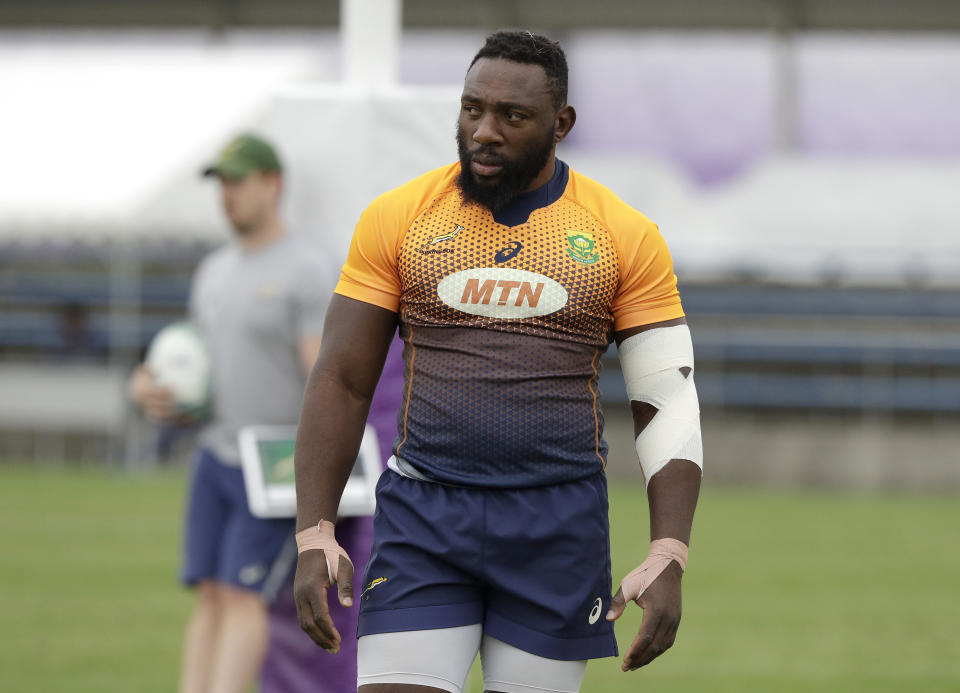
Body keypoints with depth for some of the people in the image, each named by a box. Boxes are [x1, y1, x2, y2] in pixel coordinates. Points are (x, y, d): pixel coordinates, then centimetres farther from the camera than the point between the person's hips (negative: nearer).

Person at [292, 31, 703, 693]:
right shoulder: (398, 216, 3)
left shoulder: (625, 235, 2)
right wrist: (315, 535, -4)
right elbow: (341, 382, 5)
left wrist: (668, 561, -8)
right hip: (423, 515, 0)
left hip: (559, 524, 0)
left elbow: (668, 403, 2)